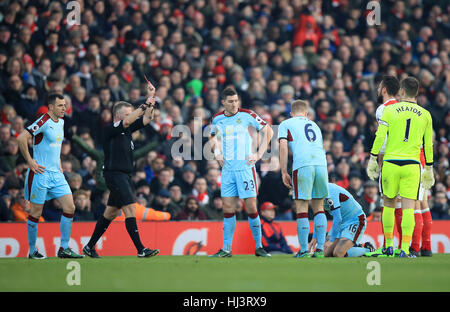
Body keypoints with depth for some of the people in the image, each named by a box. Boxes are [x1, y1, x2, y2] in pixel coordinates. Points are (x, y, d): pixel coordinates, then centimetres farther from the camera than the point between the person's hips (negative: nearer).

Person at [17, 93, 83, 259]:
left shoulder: (61, 121, 12)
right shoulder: (44, 122, -14)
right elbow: (22, 138, -22)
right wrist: (30, 161, -17)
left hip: (56, 173, 8)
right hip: (40, 173, -8)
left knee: (70, 208, -1)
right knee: (36, 213, 0)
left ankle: (64, 249, 6)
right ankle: (32, 251, 11)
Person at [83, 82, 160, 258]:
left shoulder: (128, 130, 13)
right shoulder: (110, 130, -9)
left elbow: (145, 119, 11)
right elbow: (127, 121, -26)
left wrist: (151, 97, 1)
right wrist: (144, 106, -26)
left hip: (125, 176, 9)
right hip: (114, 175, -9)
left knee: (111, 213, 14)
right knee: (130, 209, -15)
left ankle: (90, 247, 23)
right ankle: (140, 250, -18)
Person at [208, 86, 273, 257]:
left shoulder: (247, 115, -4)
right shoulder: (217, 119, 8)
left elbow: (268, 131, 2)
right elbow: (213, 137, 28)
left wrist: (259, 154, -3)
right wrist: (217, 152, 11)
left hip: (245, 166, -3)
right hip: (227, 168, 3)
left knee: (251, 207, -4)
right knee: (228, 208, 0)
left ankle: (259, 246, 7)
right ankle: (227, 248, 5)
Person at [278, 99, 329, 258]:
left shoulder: (285, 124, 17)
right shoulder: (314, 125, 31)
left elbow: (283, 146, 3)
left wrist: (284, 172, 4)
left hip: (302, 165, -4)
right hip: (321, 164, 4)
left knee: (302, 209, 0)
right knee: (318, 207, 12)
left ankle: (304, 250, -2)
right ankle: (320, 249, 7)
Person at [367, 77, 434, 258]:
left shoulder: (390, 110, 2)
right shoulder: (425, 115, 7)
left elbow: (380, 137, -4)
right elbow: (428, 145, 11)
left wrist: (373, 159, 4)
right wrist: (429, 170, 19)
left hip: (390, 163, 0)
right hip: (412, 164, 0)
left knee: (389, 204, 15)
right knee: (408, 208, -3)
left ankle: (389, 246, 18)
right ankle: (405, 249, -12)